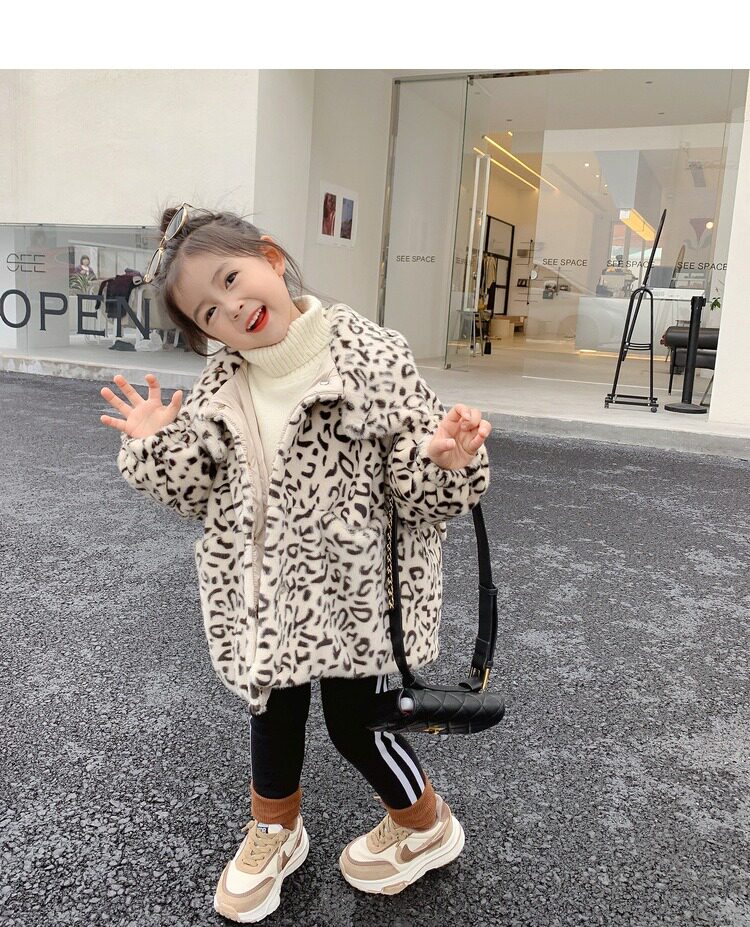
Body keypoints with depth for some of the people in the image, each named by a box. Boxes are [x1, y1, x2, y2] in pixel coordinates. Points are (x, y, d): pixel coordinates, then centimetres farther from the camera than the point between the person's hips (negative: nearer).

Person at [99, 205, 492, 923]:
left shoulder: (374, 357, -16)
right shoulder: (220, 386, -3)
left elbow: (417, 491, -13)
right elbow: (198, 492, 6)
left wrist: (443, 459, -35)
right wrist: (156, 445, -12)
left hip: (351, 589, -4)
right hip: (262, 590, 4)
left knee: (357, 724, 10)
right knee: (273, 708, 21)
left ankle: (426, 825, 43)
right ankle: (274, 830, 51)